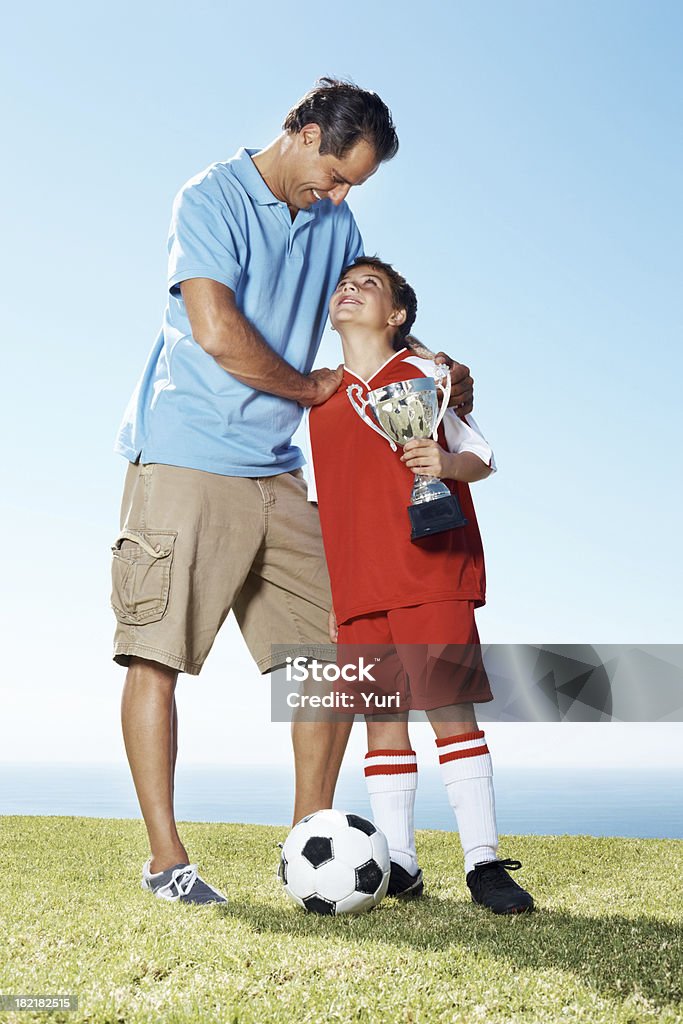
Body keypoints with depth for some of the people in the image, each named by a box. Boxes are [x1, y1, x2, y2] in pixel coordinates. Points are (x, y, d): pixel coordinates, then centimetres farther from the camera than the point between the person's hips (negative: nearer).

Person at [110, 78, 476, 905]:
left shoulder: (335, 227, 17)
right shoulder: (211, 198, -3)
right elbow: (217, 331, -15)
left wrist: (443, 372, 5)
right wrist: (312, 388, -2)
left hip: (275, 472, 7)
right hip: (186, 460, -6)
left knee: (331, 657, 3)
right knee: (156, 657, -6)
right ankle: (165, 859, 5)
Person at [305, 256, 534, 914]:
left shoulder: (424, 374, 8)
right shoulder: (319, 401, 18)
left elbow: (481, 457, 8)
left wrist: (447, 463, -15)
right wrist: (324, 596, 14)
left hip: (431, 575, -3)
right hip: (357, 588, 4)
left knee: (451, 710, -7)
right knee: (383, 718, 4)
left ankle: (484, 863, -1)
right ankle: (397, 865, 11)